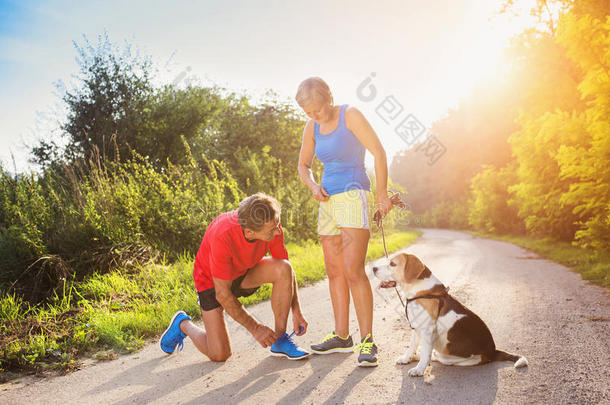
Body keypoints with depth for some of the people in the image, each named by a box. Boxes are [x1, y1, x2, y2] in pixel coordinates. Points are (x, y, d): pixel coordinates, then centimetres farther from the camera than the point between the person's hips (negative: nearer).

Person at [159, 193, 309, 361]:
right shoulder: (223, 237, -39)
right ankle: (183, 324, 19)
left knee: (283, 268, -26)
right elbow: (222, 294, -29)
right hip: (211, 280, -4)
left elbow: (286, 269, -8)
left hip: (245, 272, 5)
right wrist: (255, 328, -23)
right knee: (219, 355, -11)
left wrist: (297, 312, -12)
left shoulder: (271, 222, -25)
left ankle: (280, 340, -12)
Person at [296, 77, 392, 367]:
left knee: (353, 270, -15)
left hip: (352, 195, -7)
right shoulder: (312, 127, 9)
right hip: (328, 200, 7)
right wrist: (312, 186, -3)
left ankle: (367, 340, -7)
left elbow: (379, 152, -9)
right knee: (334, 271, 8)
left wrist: (382, 194, -10)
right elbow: (303, 165, 18)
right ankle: (341, 336, 18)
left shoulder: (350, 115, -7)